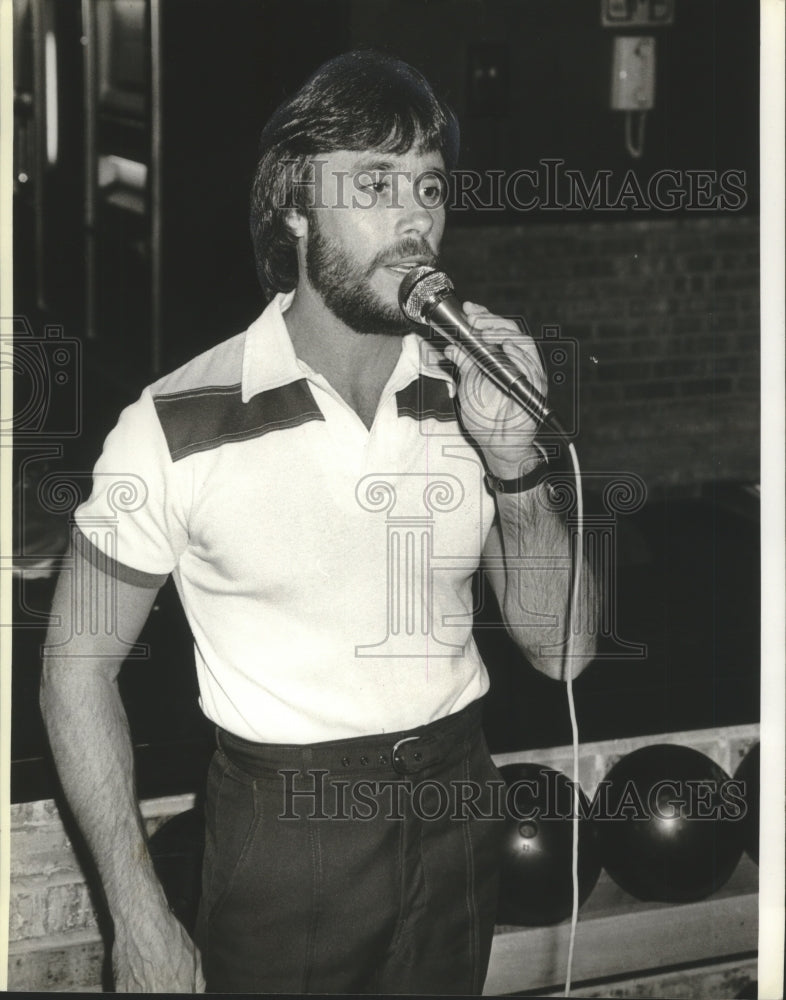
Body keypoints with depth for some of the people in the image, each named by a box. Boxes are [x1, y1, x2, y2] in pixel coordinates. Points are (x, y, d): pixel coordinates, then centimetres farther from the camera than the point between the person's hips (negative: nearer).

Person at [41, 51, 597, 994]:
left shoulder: (469, 398, -2)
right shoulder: (179, 425, -15)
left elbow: (562, 652, -2)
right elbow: (78, 666, -8)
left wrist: (514, 461, -17)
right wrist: (139, 918, -12)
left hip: (454, 816, 4)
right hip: (281, 831, -4)